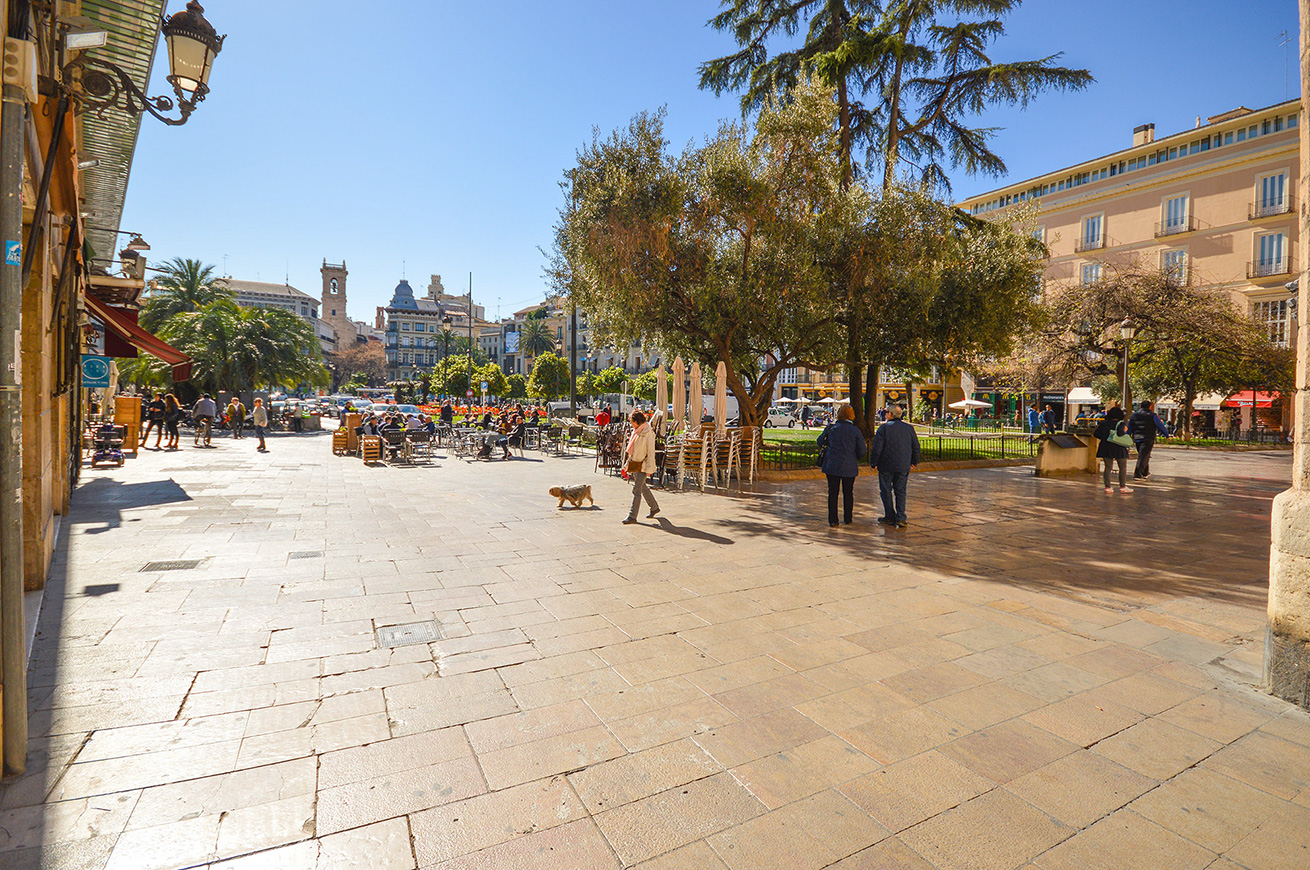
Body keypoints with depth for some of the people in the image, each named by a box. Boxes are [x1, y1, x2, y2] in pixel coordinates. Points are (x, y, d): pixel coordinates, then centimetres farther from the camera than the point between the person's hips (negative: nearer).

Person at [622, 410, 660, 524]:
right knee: (643, 487, 18)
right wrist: (629, 463, 18)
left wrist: (649, 469, -17)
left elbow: (651, 452, -16)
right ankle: (654, 507, 35)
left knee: (636, 490, -8)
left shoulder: (648, 433, -15)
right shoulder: (636, 431, 10)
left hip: (643, 465, -9)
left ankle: (632, 516, -4)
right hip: (635, 464, 9)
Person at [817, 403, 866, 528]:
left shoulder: (831, 428, -2)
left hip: (832, 465, 1)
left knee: (832, 492, 5)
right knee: (848, 493, 14)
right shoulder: (855, 431, -5)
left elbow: (820, 442, 9)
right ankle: (847, 519, 23)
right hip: (849, 467, 0)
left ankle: (832, 520, 4)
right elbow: (861, 451, -3)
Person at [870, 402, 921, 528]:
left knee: (886, 491, 8)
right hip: (903, 467, 4)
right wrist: (914, 461, 21)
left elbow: (876, 448, -12)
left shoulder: (884, 428, -10)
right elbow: (916, 447, 9)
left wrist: (873, 463, -1)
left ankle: (890, 517, 12)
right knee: (900, 492, 11)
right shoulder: (909, 428, 3)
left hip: (886, 466, -4)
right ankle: (901, 518, 5)